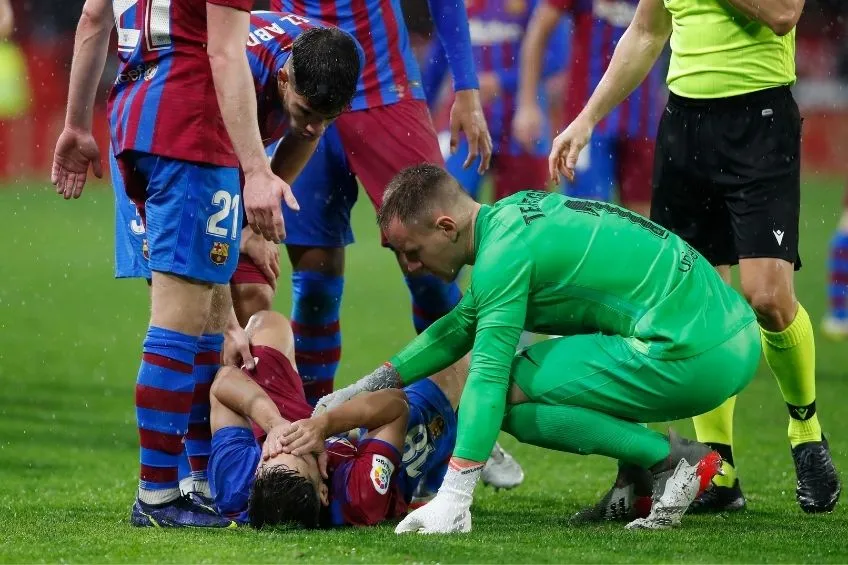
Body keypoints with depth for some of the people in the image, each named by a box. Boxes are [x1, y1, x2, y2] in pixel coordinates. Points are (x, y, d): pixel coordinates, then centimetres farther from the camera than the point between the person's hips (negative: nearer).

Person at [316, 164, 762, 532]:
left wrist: (450, 501, -23)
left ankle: (674, 460, -7)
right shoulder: (512, 213, 15)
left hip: (693, 358, -10)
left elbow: (488, 376, -20)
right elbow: (463, 325, 27)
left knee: (510, 395, -9)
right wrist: (363, 388, 26)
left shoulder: (504, 254, -13)